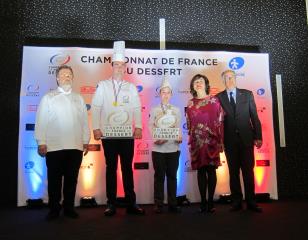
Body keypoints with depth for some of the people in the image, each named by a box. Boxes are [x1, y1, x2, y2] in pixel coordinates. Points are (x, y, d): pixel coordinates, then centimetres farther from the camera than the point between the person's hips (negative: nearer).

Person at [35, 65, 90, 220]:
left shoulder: (79, 98, 14)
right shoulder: (48, 97, 6)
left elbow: (84, 121, 11)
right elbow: (41, 122, 1)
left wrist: (86, 142, 6)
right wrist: (41, 143, -5)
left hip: (76, 147, 2)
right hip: (54, 147, -2)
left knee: (71, 179, 7)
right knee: (54, 179, 5)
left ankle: (69, 207, 19)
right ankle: (54, 209, 17)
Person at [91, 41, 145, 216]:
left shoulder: (131, 87, 10)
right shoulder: (103, 85, 7)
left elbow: (137, 108, 6)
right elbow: (96, 107, 2)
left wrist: (138, 127, -4)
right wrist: (96, 128, -7)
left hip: (127, 134, 1)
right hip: (108, 134, -1)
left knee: (127, 168, 6)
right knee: (111, 168, 6)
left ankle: (131, 203, 13)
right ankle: (111, 204, 14)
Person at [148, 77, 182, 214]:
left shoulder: (176, 110, 10)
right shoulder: (154, 110, 6)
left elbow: (179, 128, 6)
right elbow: (151, 128, 0)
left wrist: (179, 137, -13)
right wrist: (156, 139, -16)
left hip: (173, 148, 1)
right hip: (158, 148, -1)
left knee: (172, 176, 7)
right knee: (159, 176, 4)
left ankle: (172, 204, 14)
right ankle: (158, 204, 11)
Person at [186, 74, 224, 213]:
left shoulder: (214, 101, 4)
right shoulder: (190, 104, 11)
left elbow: (220, 121, 0)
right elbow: (189, 124, 11)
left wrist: (220, 141, -6)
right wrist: (191, 141, 5)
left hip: (211, 140, -2)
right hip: (196, 141, 2)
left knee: (211, 170, 0)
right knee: (201, 170, 4)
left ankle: (211, 202, 9)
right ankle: (203, 202, 11)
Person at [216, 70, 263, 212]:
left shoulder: (247, 94, 6)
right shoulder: (219, 97, 3)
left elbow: (254, 116, 4)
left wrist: (258, 136, -1)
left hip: (246, 138, 0)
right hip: (230, 140, 0)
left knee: (248, 171, 4)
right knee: (234, 172, 7)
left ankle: (251, 202, 14)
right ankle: (236, 202, 17)